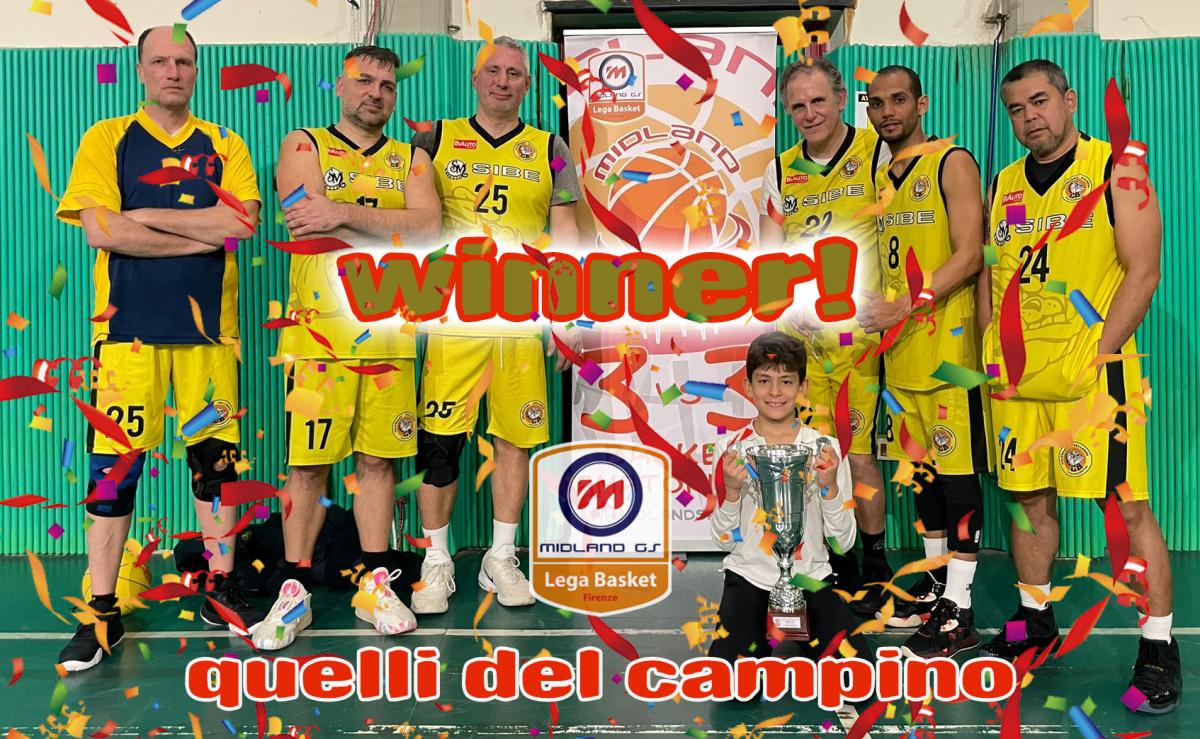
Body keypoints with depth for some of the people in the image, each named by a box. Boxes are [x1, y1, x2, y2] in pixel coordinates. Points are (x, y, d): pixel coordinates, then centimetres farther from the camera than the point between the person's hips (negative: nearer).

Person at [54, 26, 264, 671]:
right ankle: (102, 613, 10)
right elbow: (101, 231, -8)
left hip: (207, 326, 2)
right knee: (114, 466, -1)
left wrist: (148, 215, -9)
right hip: (129, 325, -1)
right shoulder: (107, 139, 6)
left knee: (215, 460, 6)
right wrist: (204, 235, -8)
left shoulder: (223, 146, 11)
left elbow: (244, 220, -7)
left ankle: (221, 590, 20)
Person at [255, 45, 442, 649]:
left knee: (378, 459, 6)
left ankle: (374, 585, 17)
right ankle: (294, 590, 11)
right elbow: (309, 223, -11)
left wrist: (344, 213, -14)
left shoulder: (411, 159, 14)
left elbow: (428, 227, -6)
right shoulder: (304, 145, 8)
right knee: (309, 462, 0)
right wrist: (389, 226, -11)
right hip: (319, 331, -2)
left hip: (389, 332, 3)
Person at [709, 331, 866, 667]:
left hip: (811, 577, 1)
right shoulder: (734, 451, -2)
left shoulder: (826, 449, -2)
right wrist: (732, 491, -17)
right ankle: (758, 643, 3)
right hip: (749, 576, -1)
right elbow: (724, 540, 0)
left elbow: (844, 541, -1)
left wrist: (829, 486, -17)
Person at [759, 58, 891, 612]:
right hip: (799, 332, 4)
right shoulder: (781, 170, 11)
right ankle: (837, 561, 21)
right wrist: (787, 308, 1)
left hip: (858, 330, -4)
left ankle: (875, 565, 13)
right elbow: (768, 253, 14)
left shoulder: (880, 155, -1)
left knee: (858, 452, -4)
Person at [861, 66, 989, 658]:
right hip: (899, 351, 8)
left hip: (946, 345, -7)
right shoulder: (881, 177, 17)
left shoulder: (952, 163, -5)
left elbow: (969, 257, -13)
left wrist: (907, 306, -20)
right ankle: (935, 584, 26)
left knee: (958, 470, -4)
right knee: (922, 466, 14)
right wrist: (875, 311, 4)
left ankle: (958, 612, 2)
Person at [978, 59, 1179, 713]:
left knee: (1127, 507, -4)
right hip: (1017, 378, 5)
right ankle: (1035, 620, 28)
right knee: (1029, 498, 13)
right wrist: (993, 348, 5)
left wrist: (1096, 354, -15)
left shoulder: (1116, 170, -2)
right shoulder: (1003, 186, 13)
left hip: (1094, 373, -5)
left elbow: (1142, 272, -8)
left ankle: (1158, 647, 7)